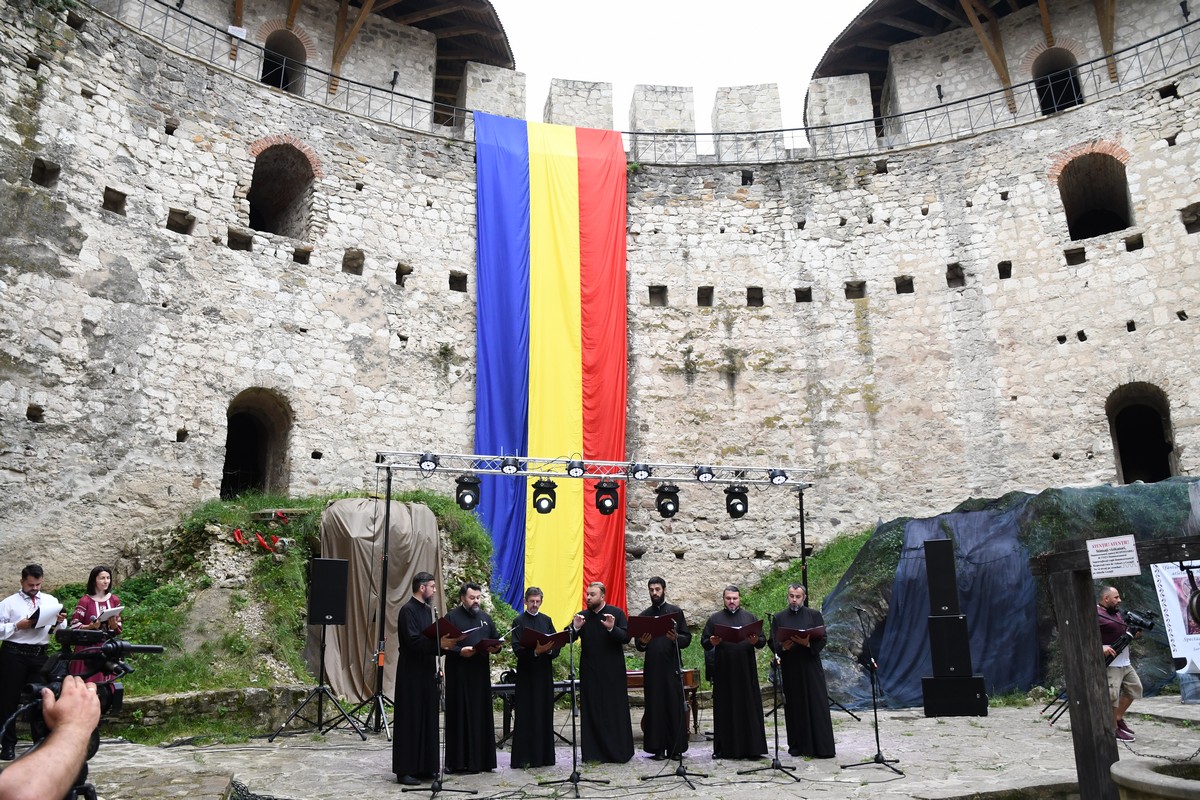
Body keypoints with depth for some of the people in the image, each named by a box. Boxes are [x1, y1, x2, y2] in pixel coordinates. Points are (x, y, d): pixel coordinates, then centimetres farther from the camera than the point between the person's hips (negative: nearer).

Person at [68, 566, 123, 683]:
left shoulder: (114, 600, 6)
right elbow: (74, 626, -7)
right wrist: (90, 626, -22)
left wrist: (113, 624, -14)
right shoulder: (85, 601, -6)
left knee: (105, 682, 6)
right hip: (87, 648, -3)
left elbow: (119, 628, 7)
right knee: (87, 682, -3)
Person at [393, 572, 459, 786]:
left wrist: (443, 644, 3)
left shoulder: (429, 610, 13)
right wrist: (439, 643, -28)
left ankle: (424, 766, 19)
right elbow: (413, 641, -22)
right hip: (411, 673, -8)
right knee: (410, 720, -2)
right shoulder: (408, 610, -13)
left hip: (427, 671, 8)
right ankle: (405, 770, 5)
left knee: (428, 719, 11)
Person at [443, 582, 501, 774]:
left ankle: (479, 759, 12)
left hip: (481, 673, 5)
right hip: (458, 674, -4)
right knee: (459, 716, -1)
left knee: (481, 715, 6)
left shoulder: (486, 618, 14)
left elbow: (495, 641, 16)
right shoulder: (451, 617, -1)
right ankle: (457, 760, 6)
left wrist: (495, 648, -6)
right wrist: (460, 651, -22)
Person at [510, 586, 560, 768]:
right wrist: (535, 652, -25)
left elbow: (556, 647, 7)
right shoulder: (519, 621, -3)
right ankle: (524, 757, 2)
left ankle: (544, 755, 15)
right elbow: (517, 650, -10)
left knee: (545, 714, 7)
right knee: (526, 715, -3)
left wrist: (548, 649, -15)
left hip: (544, 673, 4)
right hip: (526, 673, -4)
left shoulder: (546, 620, 10)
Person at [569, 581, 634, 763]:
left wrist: (612, 628, -26)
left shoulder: (616, 613, -2)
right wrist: (575, 628, -20)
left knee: (615, 710, 2)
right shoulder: (582, 616, 6)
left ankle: (618, 751, 10)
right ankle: (594, 751, 11)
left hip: (613, 671, -3)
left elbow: (626, 637, -10)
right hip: (589, 672, 3)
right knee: (592, 711, 5)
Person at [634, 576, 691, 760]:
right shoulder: (644, 616, 11)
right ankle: (658, 748, 7)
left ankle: (675, 748, 7)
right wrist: (642, 643, -11)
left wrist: (676, 638, -18)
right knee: (655, 707, 1)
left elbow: (687, 638, 2)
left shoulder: (676, 612, 7)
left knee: (675, 706, -1)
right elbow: (638, 645, 11)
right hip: (652, 667, 1)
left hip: (672, 666, -1)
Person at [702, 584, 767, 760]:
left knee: (749, 707, 0)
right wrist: (712, 642, -15)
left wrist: (756, 641, -14)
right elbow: (704, 643, 7)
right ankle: (724, 748, 9)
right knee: (725, 710, 2)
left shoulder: (750, 618, 11)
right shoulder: (714, 619, 9)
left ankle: (751, 747, 6)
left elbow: (763, 640, 8)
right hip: (723, 672, 0)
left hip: (746, 671, 1)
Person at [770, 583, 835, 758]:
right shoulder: (778, 618, 9)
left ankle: (822, 747, 1)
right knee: (794, 707, 3)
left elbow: (822, 640, 1)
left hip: (811, 667, -1)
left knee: (817, 706, -3)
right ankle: (798, 745, 12)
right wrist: (783, 647, -15)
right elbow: (773, 644, 6)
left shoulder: (814, 615, 7)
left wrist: (807, 643, -17)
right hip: (789, 670, 1)